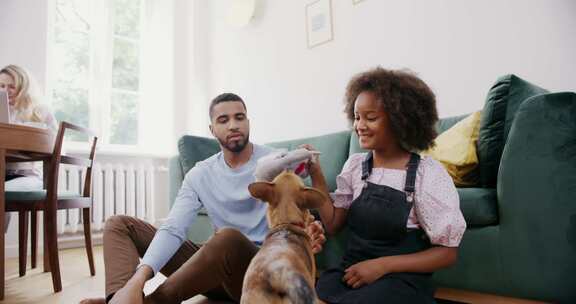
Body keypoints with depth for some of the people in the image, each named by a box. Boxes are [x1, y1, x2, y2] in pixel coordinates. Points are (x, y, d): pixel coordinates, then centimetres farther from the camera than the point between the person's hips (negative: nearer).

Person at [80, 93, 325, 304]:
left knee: (229, 237, -42)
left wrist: (307, 234, -32)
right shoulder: (200, 175, 4)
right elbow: (173, 229, -7)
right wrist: (140, 276, -26)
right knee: (119, 224, -1)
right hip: (217, 268, 5)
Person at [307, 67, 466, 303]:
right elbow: (333, 224, 5)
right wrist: (316, 175, -5)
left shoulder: (428, 174, -10)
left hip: (402, 278, -3)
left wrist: (383, 265, -18)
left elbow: (447, 253, -6)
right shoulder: (354, 165, 5)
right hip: (351, 270, 3)